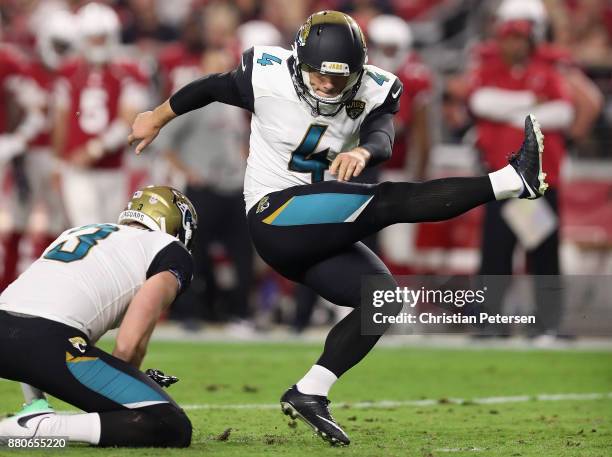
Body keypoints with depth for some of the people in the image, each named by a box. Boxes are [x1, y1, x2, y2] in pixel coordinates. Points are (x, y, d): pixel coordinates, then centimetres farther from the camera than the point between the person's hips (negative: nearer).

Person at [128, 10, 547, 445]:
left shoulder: (371, 91, -3)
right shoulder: (268, 76, -11)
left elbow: (383, 137, -22)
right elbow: (210, 88, 7)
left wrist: (363, 152, -47)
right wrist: (156, 119, 22)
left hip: (321, 234, 6)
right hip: (276, 217, -6)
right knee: (390, 202, -21)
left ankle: (309, 394, -8)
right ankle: (512, 180, -26)